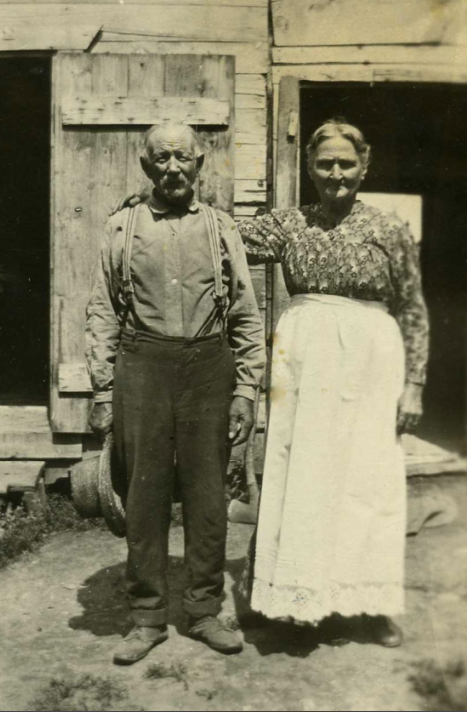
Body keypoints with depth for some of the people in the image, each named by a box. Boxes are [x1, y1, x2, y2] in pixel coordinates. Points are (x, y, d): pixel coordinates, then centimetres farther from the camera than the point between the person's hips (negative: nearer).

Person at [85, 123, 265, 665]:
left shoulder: (221, 229, 9)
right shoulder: (122, 228, 8)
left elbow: (246, 316, 7)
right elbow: (102, 312, 6)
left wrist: (245, 389, 0)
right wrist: (102, 388, -2)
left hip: (208, 368, 1)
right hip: (142, 369, 0)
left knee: (207, 495, 6)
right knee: (144, 495, 5)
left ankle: (204, 611, 23)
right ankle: (148, 617, 21)